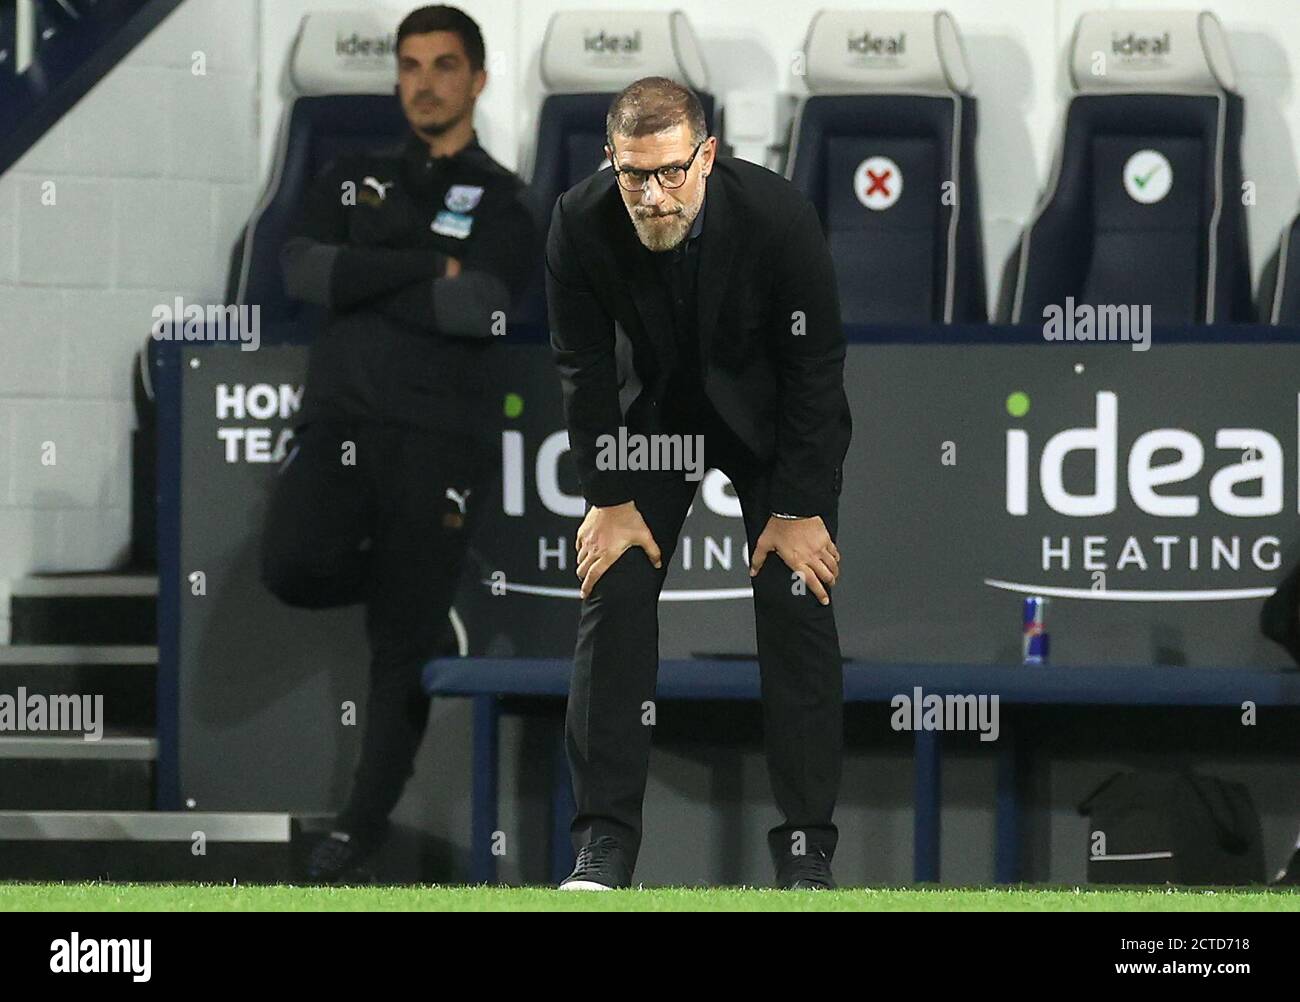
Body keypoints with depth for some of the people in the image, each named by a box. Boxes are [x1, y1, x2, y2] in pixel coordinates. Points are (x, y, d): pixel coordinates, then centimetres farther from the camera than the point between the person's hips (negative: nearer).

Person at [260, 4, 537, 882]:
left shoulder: (504, 203, 6)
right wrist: (427, 268, -10)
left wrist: (364, 284, -7)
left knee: (403, 643, -1)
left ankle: (365, 822, 11)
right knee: (296, 568, -24)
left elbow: (481, 308, -13)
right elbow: (305, 272, -4)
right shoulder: (352, 181, 15)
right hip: (340, 416, 2)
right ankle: (397, 574, 10)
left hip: (438, 437, -2)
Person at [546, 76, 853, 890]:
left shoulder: (779, 218, -31)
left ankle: (807, 845, -4)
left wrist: (800, 510, -17)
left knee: (798, 602, -10)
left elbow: (814, 368, -21)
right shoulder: (581, 225, -26)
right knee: (614, 591, -9)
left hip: (771, 417, -2)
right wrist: (611, 501, -11)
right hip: (654, 410, 2)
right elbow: (584, 367, -12)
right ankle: (605, 839, -5)